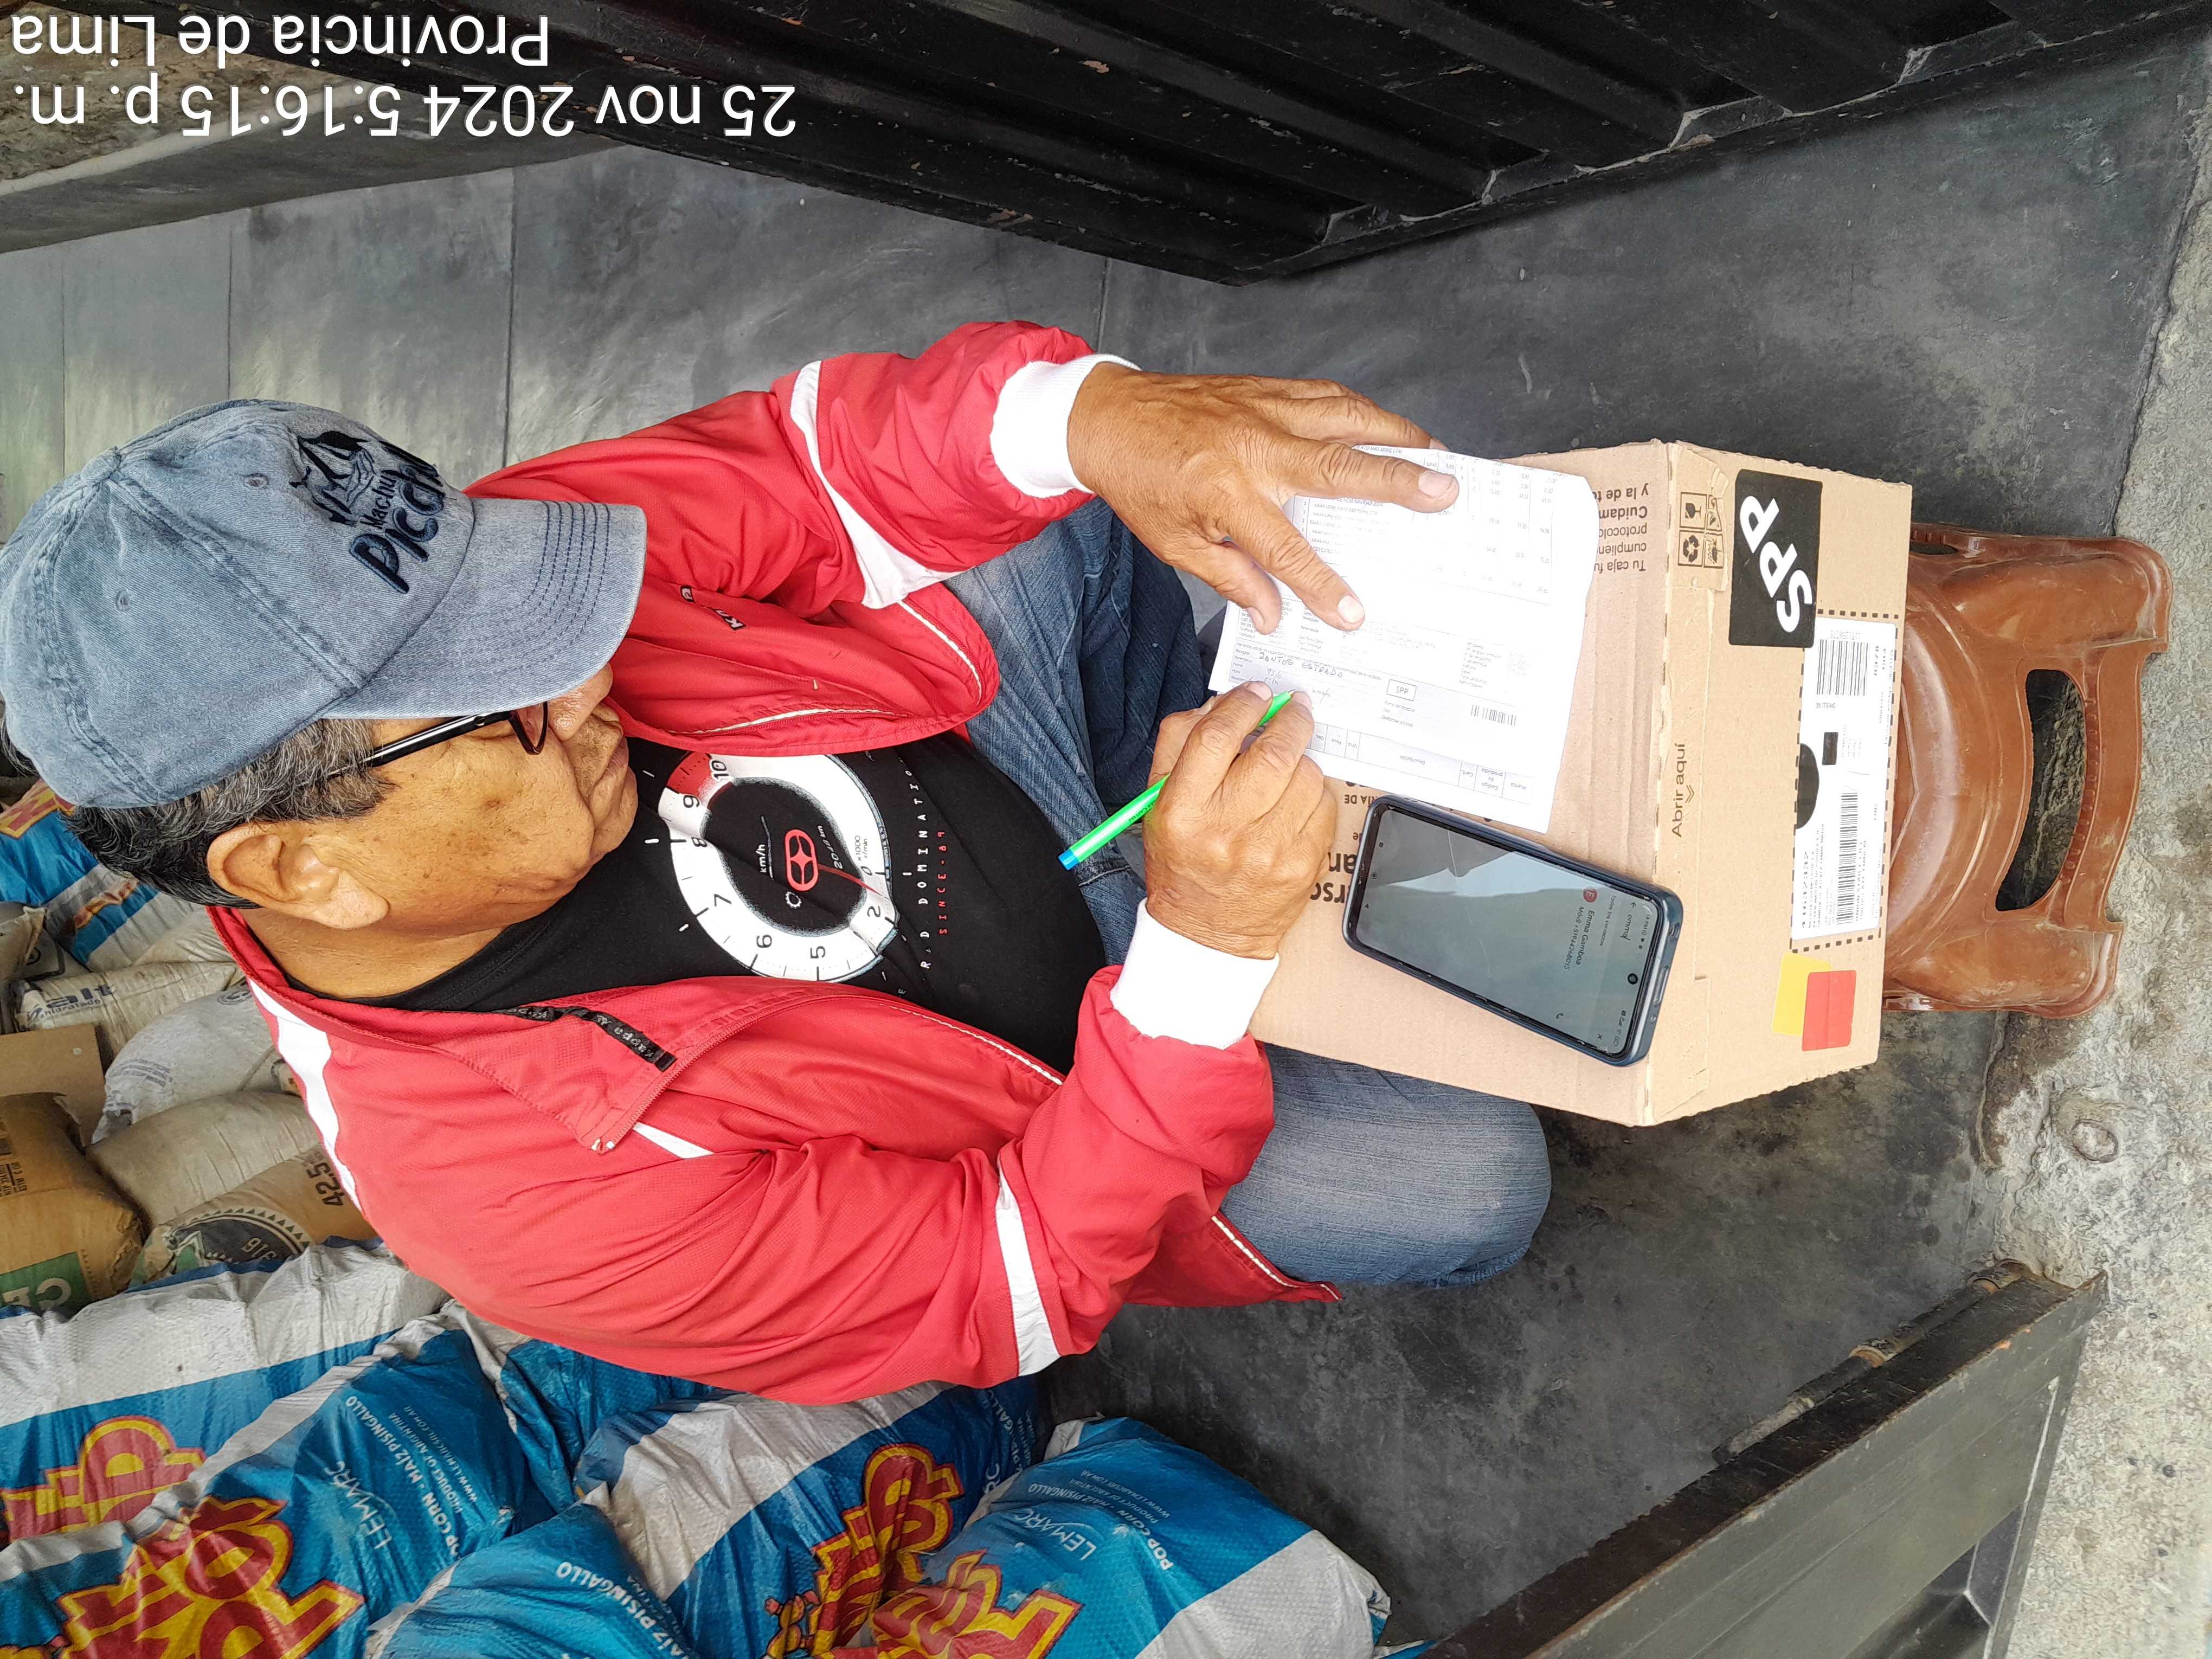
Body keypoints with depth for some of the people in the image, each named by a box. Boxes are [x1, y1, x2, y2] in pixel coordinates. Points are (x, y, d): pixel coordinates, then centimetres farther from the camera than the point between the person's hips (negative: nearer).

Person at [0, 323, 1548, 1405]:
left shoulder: (416, 620, -21)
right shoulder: (519, 1179, -33)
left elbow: (813, 448, -18)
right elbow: (1024, 1279, -26)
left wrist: (1099, 415, -39)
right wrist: (1205, 945, -43)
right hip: (1056, 1105, -5)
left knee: (1052, 489, -6)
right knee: (1474, 1180, -18)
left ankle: (1182, 790, 20)